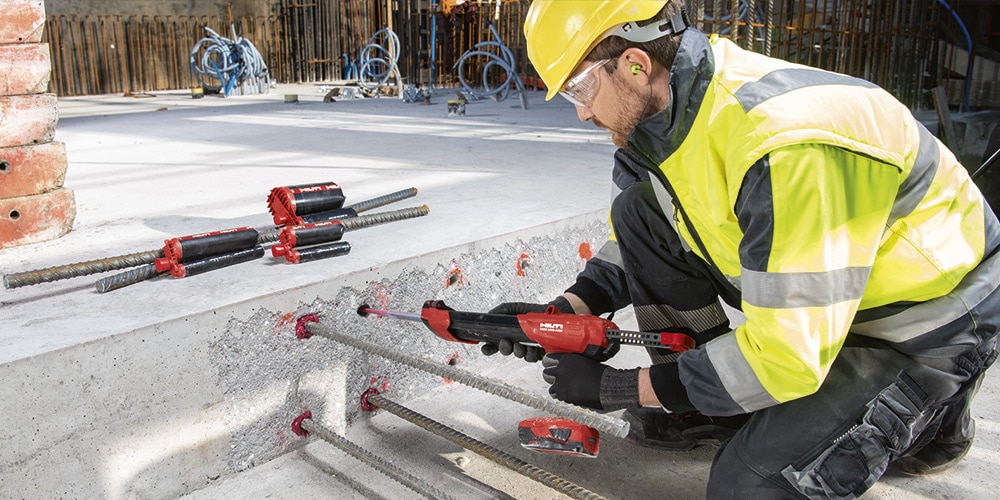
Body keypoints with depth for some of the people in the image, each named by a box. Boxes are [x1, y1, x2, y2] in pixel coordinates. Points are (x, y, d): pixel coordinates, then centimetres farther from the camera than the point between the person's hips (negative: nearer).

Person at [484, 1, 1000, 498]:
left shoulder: (787, 146, -36)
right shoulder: (667, 106, -8)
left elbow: (788, 356, -31)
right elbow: (641, 245, 9)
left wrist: (616, 388, -23)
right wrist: (564, 313, -7)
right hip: (803, 291, 8)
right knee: (636, 212, -5)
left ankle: (929, 412, 7)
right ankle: (701, 406, 7)